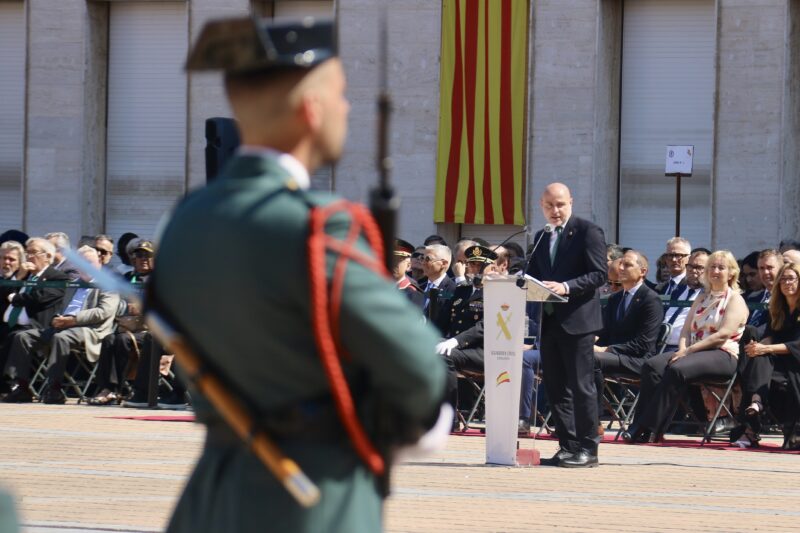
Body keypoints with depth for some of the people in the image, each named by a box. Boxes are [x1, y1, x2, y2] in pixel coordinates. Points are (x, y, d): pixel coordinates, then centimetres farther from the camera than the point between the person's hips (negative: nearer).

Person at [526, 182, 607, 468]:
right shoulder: (541, 238, 18)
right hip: (549, 321, 7)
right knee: (556, 387, 8)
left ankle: (587, 449, -3)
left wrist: (566, 287, -23)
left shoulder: (588, 231, -4)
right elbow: (533, 275, 21)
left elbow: (599, 274, -11)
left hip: (577, 320, -7)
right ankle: (567, 447, 13)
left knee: (581, 386, -6)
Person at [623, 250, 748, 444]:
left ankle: (649, 430, -36)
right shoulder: (702, 299, 25)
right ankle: (639, 427, -31)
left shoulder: (735, 300, 2)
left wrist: (689, 350, -17)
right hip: (693, 352, 7)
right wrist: (683, 349, -6)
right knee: (652, 366, -22)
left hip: (723, 355, -7)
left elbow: (723, 335, -11)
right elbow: (686, 329, 18)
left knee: (676, 369, -34)